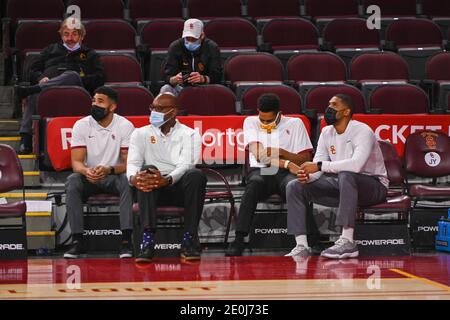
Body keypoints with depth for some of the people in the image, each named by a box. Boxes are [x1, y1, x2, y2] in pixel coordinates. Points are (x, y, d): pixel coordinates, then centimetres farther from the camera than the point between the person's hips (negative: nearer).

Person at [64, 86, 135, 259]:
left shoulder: (125, 126, -7)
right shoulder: (81, 125, -3)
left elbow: (128, 164, -13)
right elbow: (76, 162, -9)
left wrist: (109, 170, -34)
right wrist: (86, 171, -34)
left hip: (114, 176, -1)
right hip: (88, 177, 1)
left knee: (127, 181, -34)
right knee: (72, 181, -31)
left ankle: (126, 240, -35)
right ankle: (77, 241, -30)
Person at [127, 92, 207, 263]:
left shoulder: (189, 135, 7)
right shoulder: (141, 134, 14)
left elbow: (186, 165, -11)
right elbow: (133, 163, -1)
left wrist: (166, 180, -33)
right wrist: (133, 178, -28)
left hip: (180, 185, -1)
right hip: (153, 191, 1)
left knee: (196, 175, -33)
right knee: (147, 170, -33)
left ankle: (189, 239, -32)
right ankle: (148, 239, -42)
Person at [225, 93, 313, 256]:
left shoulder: (294, 124, 11)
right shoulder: (251, 122, 11)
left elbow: (305, 159, 3)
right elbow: (259, 155, -4)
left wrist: (281, 152, -12)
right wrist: (286, 163, -13)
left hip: (286, 173, 0)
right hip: (261, 171, 0)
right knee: (254, 182, -37)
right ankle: (239, 240, -43)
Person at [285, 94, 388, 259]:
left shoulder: (362, 131, -20)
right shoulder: (327, 133, 4)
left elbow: (356, 164, -37)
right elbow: (317, 165, -1)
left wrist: (319, 166, -38)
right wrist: (307, 175, -26)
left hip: (373, 185, -7)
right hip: (341, 184, 8)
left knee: (346, 176, -41)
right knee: (294, 187, -6)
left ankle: (347, 242, -40)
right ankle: (301, 246, -13)